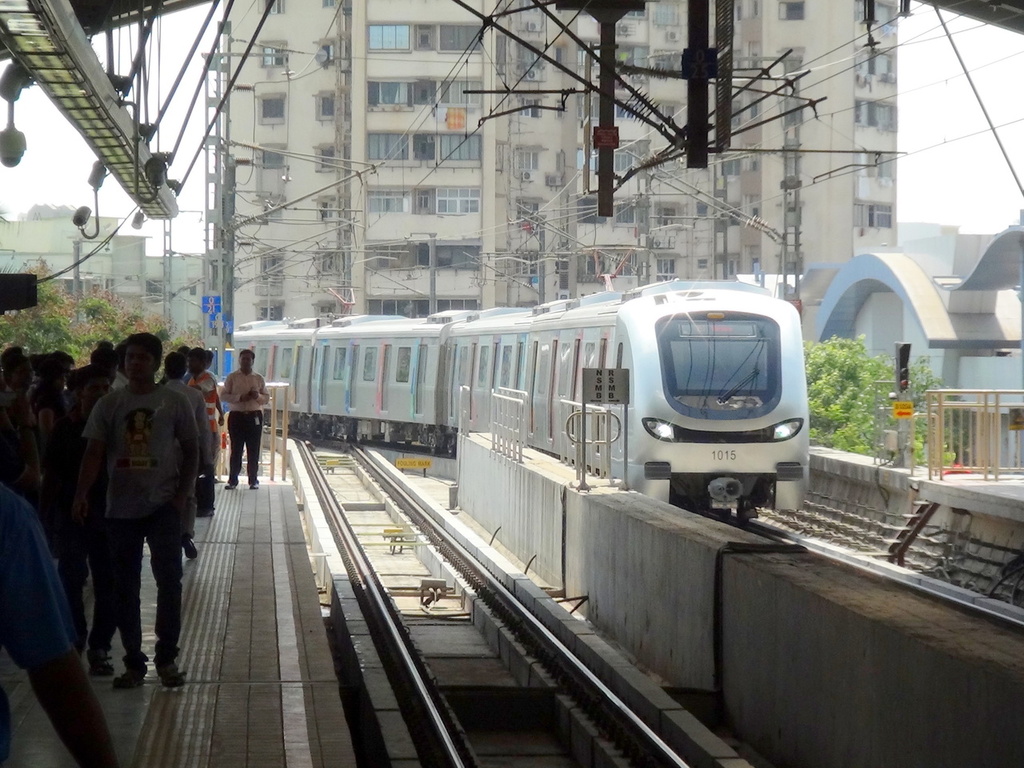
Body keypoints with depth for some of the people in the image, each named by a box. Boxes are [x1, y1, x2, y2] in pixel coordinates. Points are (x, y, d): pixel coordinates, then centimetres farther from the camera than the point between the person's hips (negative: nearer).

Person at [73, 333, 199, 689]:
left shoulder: (174, 402, -1)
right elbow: (94, 452, -5)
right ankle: (133, 662, 16)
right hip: (121, 509, 2)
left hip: (163, 507, -1)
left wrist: (182, 494, -6)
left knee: (169, 581, -3)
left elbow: (190, 450, 5)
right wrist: (81, 494, -20)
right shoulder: (108, 405, 1)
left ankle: (167, 659, 9)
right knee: (125, 587, 6)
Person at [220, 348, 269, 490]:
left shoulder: (259, 378, 8)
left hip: (254, 416, 1)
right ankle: (232, 480, 6)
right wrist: (239, 397, -17)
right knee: (236, 449, 0)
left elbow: (267, 398, 10)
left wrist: (258, 396, -12)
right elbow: (224, 395, -3)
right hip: (236, 416, -1)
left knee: (253, 450, 3)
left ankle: (253, 480, 11)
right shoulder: (232, 377, 3)